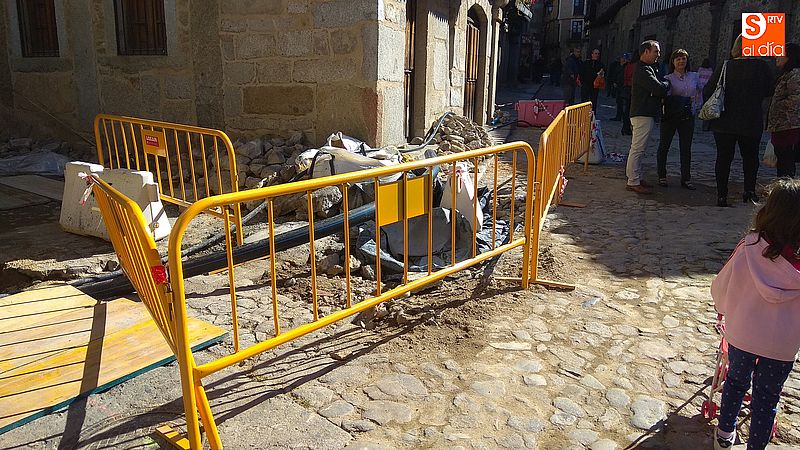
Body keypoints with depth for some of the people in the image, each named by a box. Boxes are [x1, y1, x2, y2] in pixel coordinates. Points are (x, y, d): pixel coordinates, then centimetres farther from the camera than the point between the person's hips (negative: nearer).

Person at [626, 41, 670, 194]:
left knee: (638, 148, 15)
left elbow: (654, 90, 20)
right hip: (643, 115, -11)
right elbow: (659, 88, -22)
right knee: (637, 148, -8)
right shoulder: (643, 70, -15)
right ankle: (633, 182, -6)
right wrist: (667, 83, -3)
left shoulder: (646, 68, 19)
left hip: (644, 114, 11)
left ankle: (635, 177, 24)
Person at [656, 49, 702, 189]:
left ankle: (686, 178, 12)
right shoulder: (668, 79, -4)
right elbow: (665, 96, -15)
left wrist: (695, 106, 11)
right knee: (664, 146, 5)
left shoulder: (694, 77, 8)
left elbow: (700, 93, 22)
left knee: (686, 148, 6)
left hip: (687, 117, 3)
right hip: (670, 116, -3)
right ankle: (662, 176, 15)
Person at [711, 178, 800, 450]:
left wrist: (725, 309, 16)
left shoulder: (748, 249, -19)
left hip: (741, 333, 1)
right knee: (766, 397, 18)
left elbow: (720, 287, -5)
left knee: (736, 381, 25)